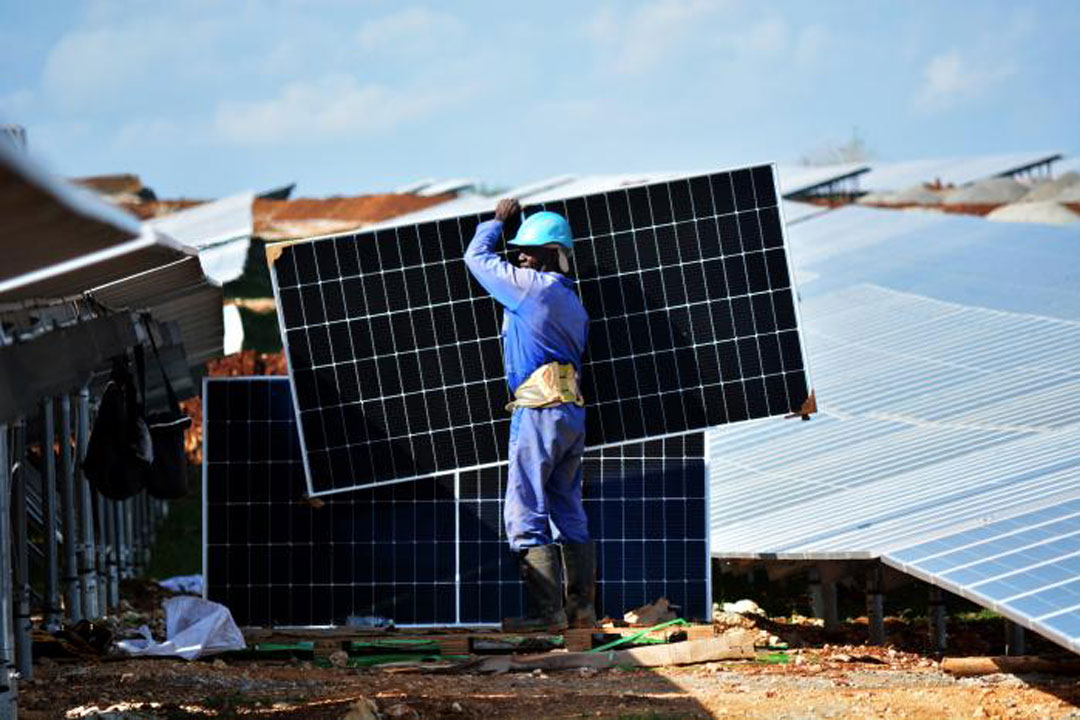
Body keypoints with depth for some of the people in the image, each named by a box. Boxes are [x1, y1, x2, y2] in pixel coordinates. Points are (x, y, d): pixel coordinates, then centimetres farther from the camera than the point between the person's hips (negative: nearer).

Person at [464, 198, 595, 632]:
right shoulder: (573, 303, 18)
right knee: (568, 513, 12)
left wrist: (497, 221, 23)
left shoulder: (531, 286, -6)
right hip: (573, 412, 9)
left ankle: (545, 611, -12)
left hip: (540, 411, -9)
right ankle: (581, 607, 11)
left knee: (525, 513, -8)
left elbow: (476, 258, 7)